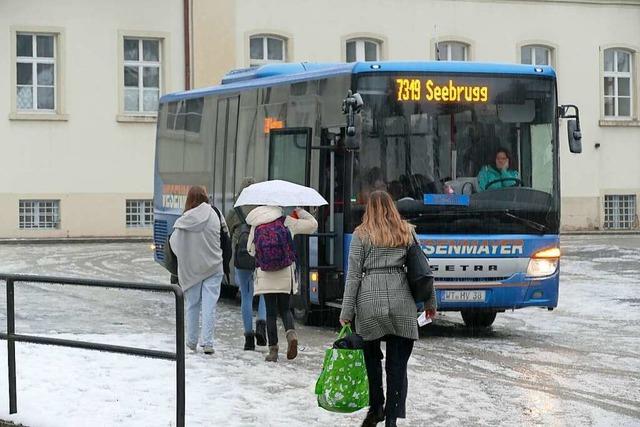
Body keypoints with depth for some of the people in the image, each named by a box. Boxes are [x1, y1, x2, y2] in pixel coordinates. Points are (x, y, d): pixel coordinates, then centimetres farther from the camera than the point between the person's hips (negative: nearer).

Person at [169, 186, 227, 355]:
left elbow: (173, 242, -4)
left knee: (192, 304, 14)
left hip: (190, 269, 1)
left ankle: (192, 341, 22)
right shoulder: (214, 216, -8)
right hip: (213, 267, -1)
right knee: (209, 305, 1)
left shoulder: (183, 221, -8)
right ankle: (207, 342, -5)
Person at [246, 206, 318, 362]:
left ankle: (273, 349, 4)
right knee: (284, 308, 14)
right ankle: (291, 333, -14)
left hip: (265, 276, -1)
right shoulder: (287, 222, 0)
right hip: (285, 273, 1)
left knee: (271, 311, 5)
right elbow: (313, 225, 6)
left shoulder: (256, 226, 1)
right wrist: (300, 211, 20)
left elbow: (251, 249, 9)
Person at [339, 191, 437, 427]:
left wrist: (346, 312, 2)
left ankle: (376, 408, 18)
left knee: (372, 357, 18)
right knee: (398, 363, 3)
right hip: (401, 302, 1)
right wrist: (430, 302, 19)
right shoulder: (407, 231, 12)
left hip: (369, 303, -1)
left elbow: (353, 275, 1)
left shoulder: (361, 235, 5)